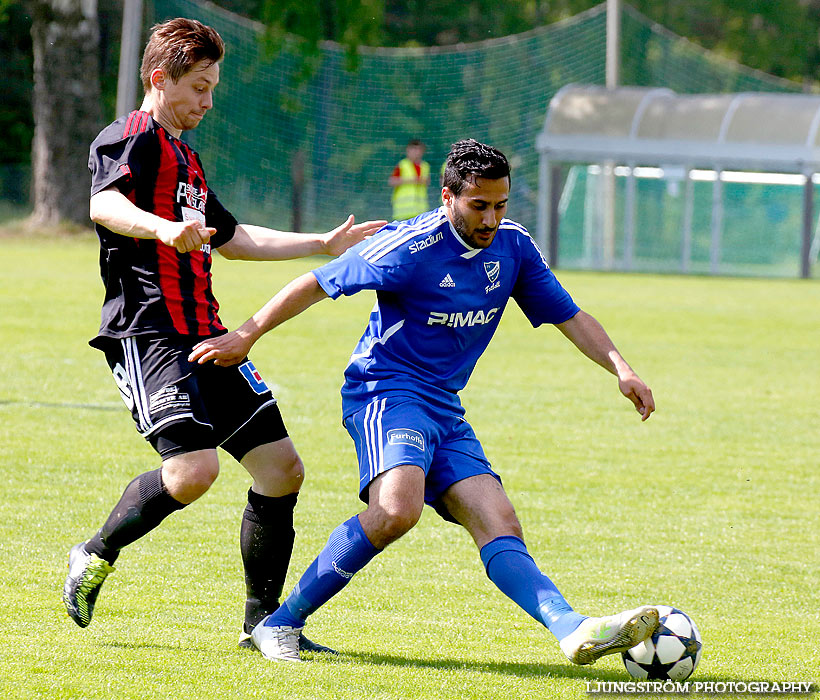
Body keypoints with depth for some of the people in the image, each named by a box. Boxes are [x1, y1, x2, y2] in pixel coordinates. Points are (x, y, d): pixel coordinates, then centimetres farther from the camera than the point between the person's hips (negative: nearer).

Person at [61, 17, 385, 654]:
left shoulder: (184, 157, 26)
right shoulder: (132, 138, -4)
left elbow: (232, 238, 37)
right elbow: (104, 203, -25)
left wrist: (325, 244, 38)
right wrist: (162, 228, -44)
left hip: (205, 338, 10)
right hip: (149, 333, -10)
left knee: (282, 467, 4)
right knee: (194, 469, -25)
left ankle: (263, 619, 12)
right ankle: (95, 557, -1)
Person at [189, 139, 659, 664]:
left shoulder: (514, 247, 5)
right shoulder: (411, 247, -15)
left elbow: (570, 317, 15)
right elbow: (317, 284, -6)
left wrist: (621, 368, 0)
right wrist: (246, 336, -4)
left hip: (444, 411, 7)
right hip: (386, 391, -7)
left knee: (500, 527, -9)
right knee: (398, 508, -31)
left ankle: (575, 632, -26)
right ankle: (281, 624, -23)